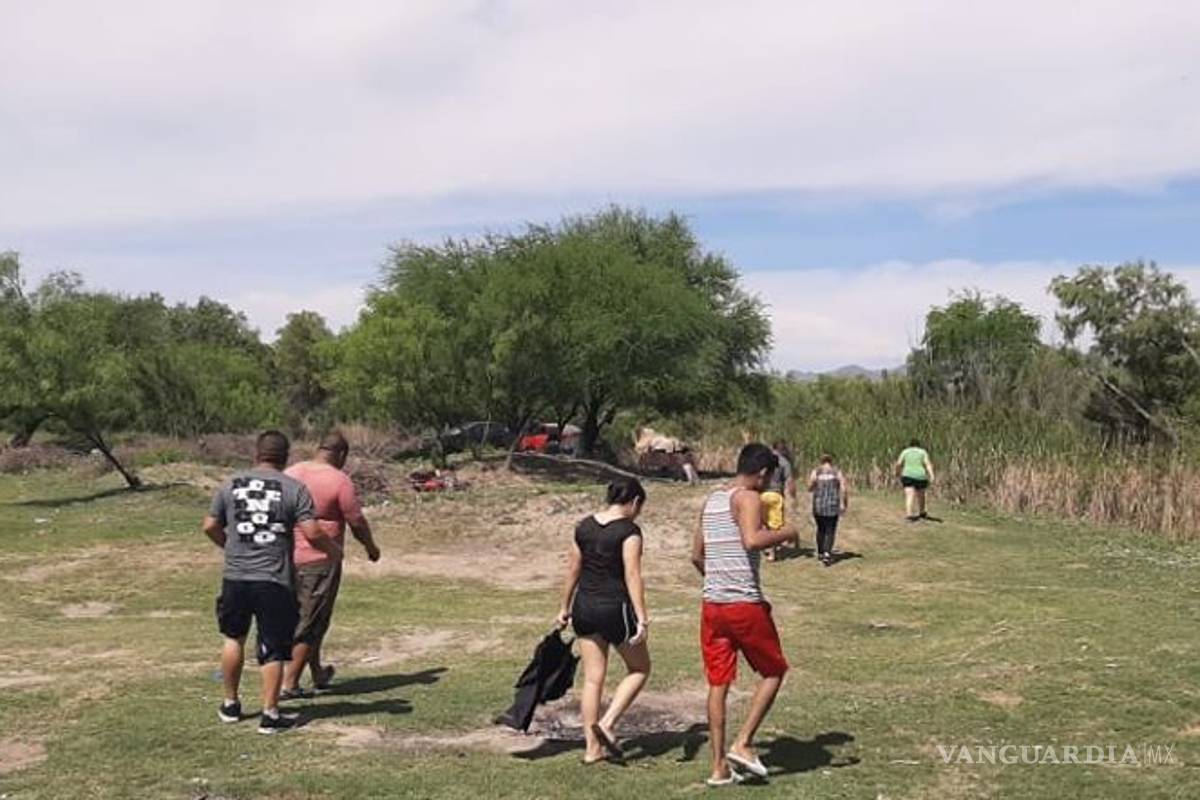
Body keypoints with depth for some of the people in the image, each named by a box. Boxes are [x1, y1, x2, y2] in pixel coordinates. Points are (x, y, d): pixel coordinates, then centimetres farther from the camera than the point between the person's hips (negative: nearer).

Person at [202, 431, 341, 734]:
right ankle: (270, 714, 7)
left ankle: (230, 705, 30)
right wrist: (334, 550, 8)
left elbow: (210, 527, 9)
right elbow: (312, 533, -11)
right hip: (274, 581, -3)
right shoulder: (294, 488, -4)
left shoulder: (231, 485, 6)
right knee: (273, 649, 5)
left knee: (234, 638, 21)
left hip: (235, 577, 3)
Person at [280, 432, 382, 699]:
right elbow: (357, 522, -8)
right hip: (320, 560, -6)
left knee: (301, 618, 20)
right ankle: (289, 684, 5)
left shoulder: (290, 473, 6)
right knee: (311, 623, 4)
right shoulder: (340, 481, -12)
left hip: (288, 557, 6)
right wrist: (371, 547, 9)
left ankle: (318, 674, 32)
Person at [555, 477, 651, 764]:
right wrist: (642, 618, -18)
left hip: (584, 606, 6)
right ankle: (607, 723, 1)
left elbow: (573, 571, 11)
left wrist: (565, 608, 20)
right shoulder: (629, 531, -11)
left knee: (592, 678, 11)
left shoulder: (584, 527, 7)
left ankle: (592, 748, 14)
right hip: (615, 607, -6)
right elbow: (632, 576, -17)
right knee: (640, 669, 15)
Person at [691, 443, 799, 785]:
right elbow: (752, 540, -28)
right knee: (774, 672, 11)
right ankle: (742, 744, 5)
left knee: (718, 683, 11)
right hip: (745, 604, -7)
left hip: (711, 604, 7)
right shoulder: (749, 498, -9)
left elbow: (696, 556, 19)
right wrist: (786, 533, -12)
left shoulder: (711, 500, 15)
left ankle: (719, 767, 14)